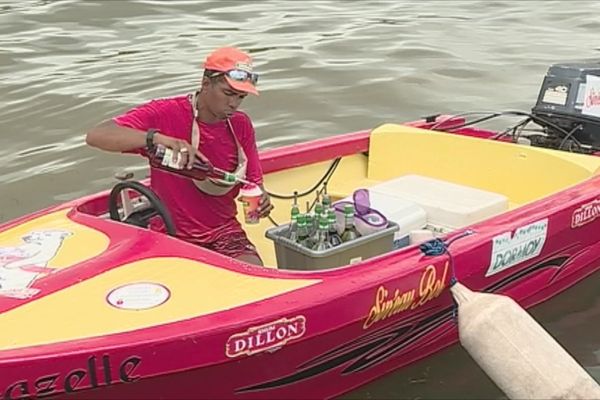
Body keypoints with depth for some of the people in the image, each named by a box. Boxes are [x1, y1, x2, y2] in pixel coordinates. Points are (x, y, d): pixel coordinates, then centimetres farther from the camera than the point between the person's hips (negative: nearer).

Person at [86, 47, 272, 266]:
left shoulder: (241, 125, 3)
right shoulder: (166, 113, -12)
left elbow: (254, 182, 9)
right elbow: (95, 136, -23)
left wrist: (260, 199, -16)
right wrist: (158, 138, -37)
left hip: (224, 233, 4)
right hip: (171, 236, -3)